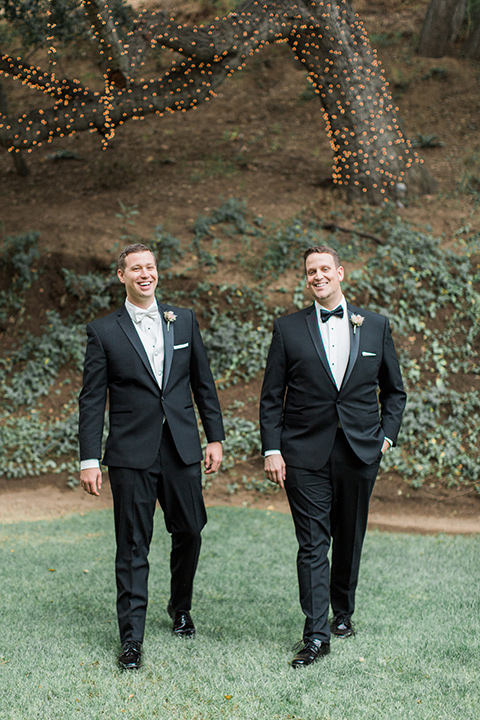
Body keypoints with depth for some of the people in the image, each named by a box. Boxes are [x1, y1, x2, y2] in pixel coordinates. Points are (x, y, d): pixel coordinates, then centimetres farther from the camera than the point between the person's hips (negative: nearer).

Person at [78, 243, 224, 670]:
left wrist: (216, 437, 7)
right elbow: (92, 400, -1)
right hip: (132, 454, -3)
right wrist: (89, 460, -6)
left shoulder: (183, 321, 9)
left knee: (189, 532, 10)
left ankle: (181, 608, 35)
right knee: (133, 546, 0)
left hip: (182, 449, 3)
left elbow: (203, 383, 12)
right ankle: (132, 638, 8)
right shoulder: (103, 331, 0)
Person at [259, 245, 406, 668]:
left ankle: (343, 612, 33)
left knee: (350, 540, 13)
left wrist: (387, 434, 4)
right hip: (306, 456, -2)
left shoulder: (375, 326, 7)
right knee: (313, 545, -4)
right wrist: (272, 450, -4)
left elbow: (394, 390, 15)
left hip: (360, 452, 2)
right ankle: (316, 635, -1)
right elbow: (271, 398, 3)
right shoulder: (288, 329, 3)